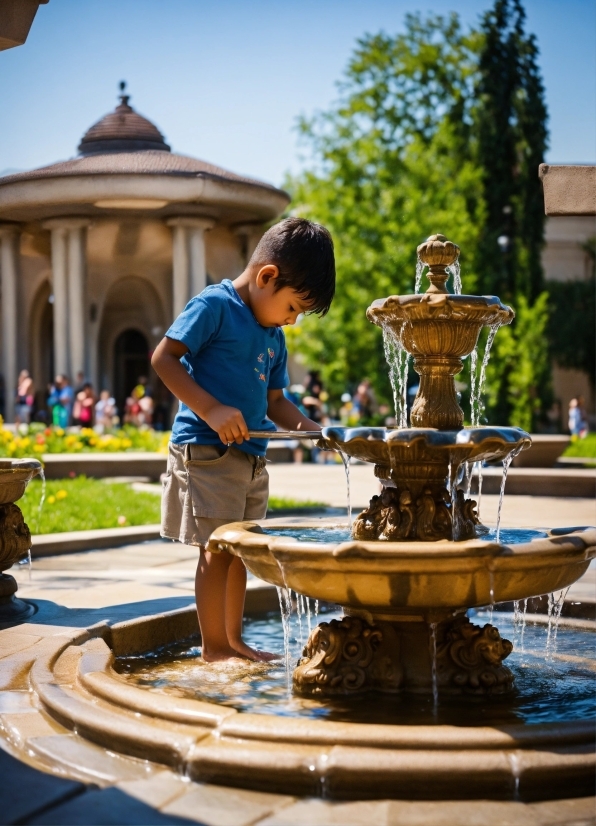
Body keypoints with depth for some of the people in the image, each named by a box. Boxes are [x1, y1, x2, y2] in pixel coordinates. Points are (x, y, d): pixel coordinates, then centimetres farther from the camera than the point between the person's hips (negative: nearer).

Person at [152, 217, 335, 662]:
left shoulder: (274, 337, 17)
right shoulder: (214, 305, -9)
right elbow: (164, 358, -16)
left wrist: (307, 426, 0)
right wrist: (211, 410, -25)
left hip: (251, 455, 9)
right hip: (206, 450, -8)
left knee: (240, 548, 13)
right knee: (218, 547, -6)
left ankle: (234, 640, 24)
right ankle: (214, 646, 4)